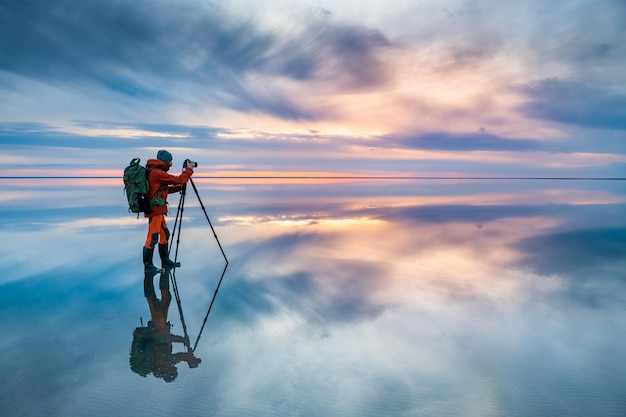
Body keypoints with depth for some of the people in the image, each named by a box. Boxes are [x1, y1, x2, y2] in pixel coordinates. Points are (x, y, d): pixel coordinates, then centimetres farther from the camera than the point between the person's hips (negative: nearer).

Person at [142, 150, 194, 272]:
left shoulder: (156, 172, 16)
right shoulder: (157, 172, -16)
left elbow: (166, 189, 20)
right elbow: (178, 180, -16)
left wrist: (180, 187, 12)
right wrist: (189, 169, -5)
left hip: (158, 210, 11)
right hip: (155, 210, -11)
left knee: (165, 234, 18)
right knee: (152, 238, -5)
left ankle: (165, 261, 28)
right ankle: (148, 266, 2)